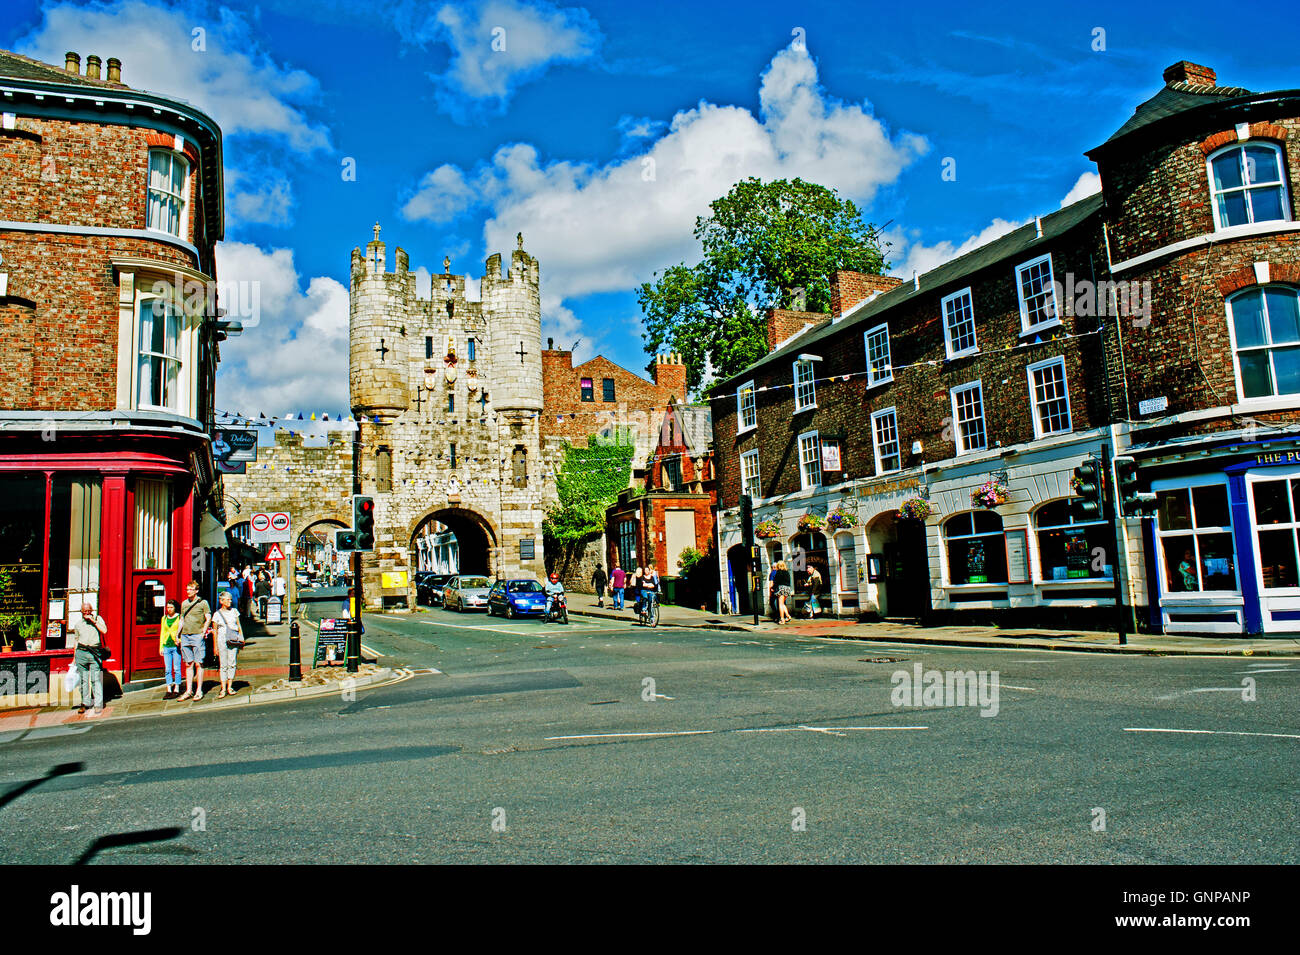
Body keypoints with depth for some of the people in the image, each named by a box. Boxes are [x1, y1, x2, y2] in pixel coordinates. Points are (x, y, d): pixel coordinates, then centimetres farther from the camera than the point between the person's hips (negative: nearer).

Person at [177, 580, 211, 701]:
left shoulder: (203, 602, -1)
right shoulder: (184, 603, 14)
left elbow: (208, 619, -3)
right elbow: (182, 620, 20)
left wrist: (203, 633, -11)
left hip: (197, 636, -5)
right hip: (185, 636, 5)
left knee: (198, 664, -4)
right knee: (188, 664, 8)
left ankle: (199, 691, 0)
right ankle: (189, 691, 12)